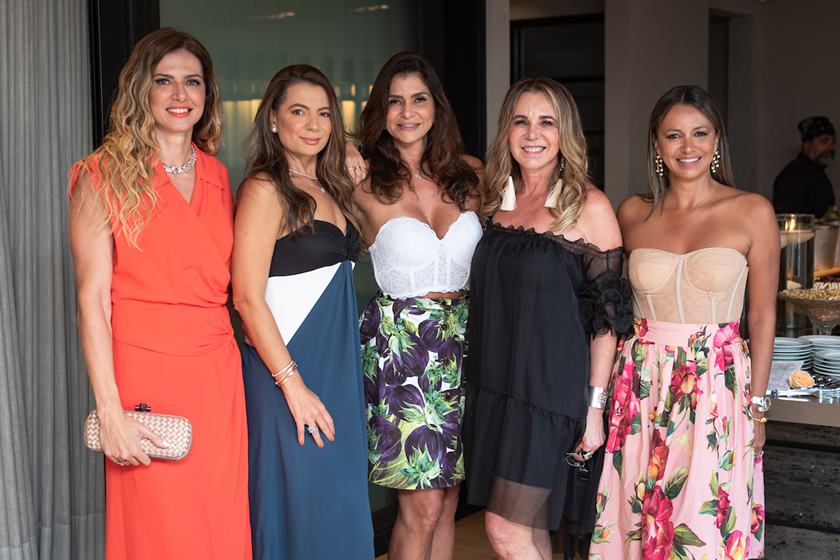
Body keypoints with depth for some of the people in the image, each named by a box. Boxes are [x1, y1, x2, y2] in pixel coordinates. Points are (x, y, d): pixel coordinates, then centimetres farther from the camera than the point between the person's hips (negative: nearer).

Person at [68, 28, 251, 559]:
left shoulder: (218, 176, 12)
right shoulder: (106, 175, -4)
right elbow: (93, 298, -9)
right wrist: (111, 410, -15)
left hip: (217, 370, 5)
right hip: (145, 370, -4)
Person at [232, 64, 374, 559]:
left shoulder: (329, 189, 14)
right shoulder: (265, 189, -10)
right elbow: (247, 297, -15)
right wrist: (293, 384, -18)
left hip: (338, 370, 8)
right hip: (289, 372, -8)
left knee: (341, 512, 12)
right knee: (298, 514, -1)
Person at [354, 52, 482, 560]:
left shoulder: (468, 174, 6)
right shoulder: (367, 186, -5)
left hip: (461, 340, 4)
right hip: (400, 341, -4)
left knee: (448, 499, 10)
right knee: (423, 508, -4)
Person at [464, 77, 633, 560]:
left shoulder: (589, 206, -8)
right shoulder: (500, 198, 9)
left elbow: (607, 315, -10)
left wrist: (595, 405, -13)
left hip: (553, 388, -5)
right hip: (496, 385, 6)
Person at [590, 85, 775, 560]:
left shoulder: (752, 211, -3)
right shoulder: (634, 214, 5)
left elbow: (763, 316, 0)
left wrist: (757, 407, -3)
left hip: (718, 386, -2)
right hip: (642, 386, 2)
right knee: (640, 518, 9)